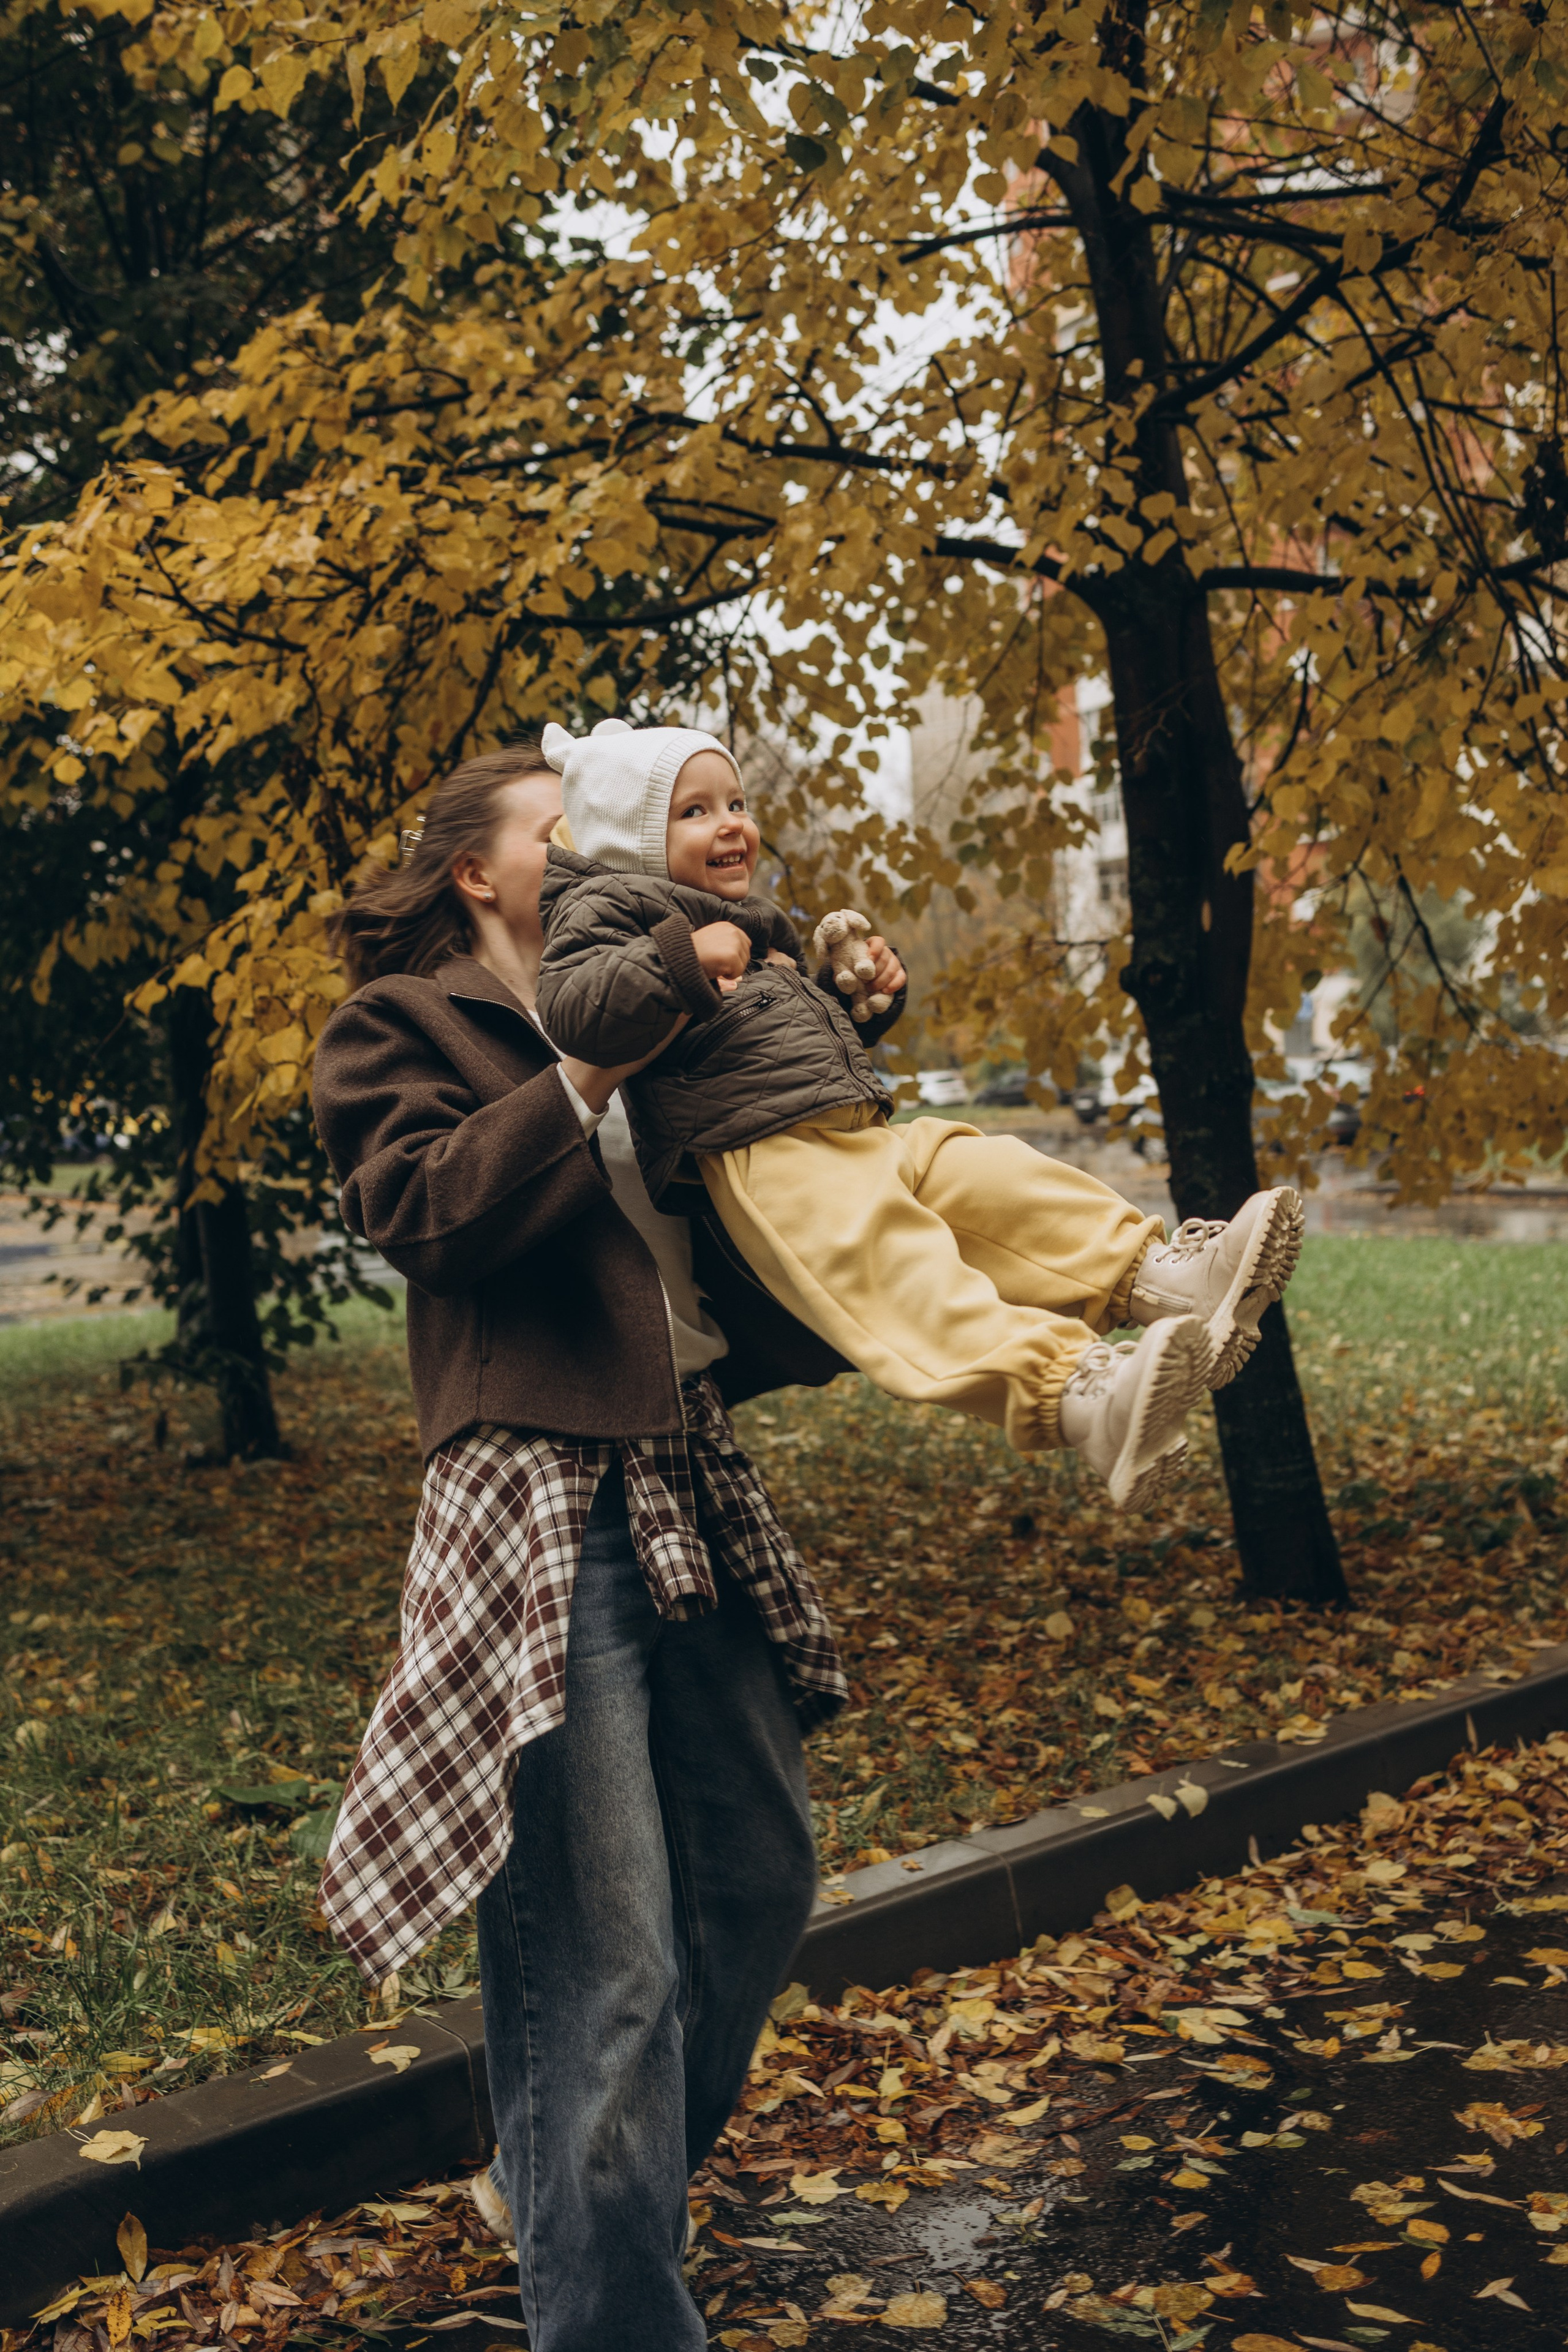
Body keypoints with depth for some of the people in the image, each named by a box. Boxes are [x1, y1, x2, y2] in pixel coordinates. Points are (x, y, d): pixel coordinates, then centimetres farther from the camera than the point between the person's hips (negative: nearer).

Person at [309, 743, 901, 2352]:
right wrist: (593, 1068, -17)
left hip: (694, 1491, 8)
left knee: (757, 1883, 15)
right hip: (539, 1502, -8)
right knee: (606, 1960, -9)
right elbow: (426, 1209, -14)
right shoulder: (400, 1024, 5)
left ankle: (559, 2189, 36)